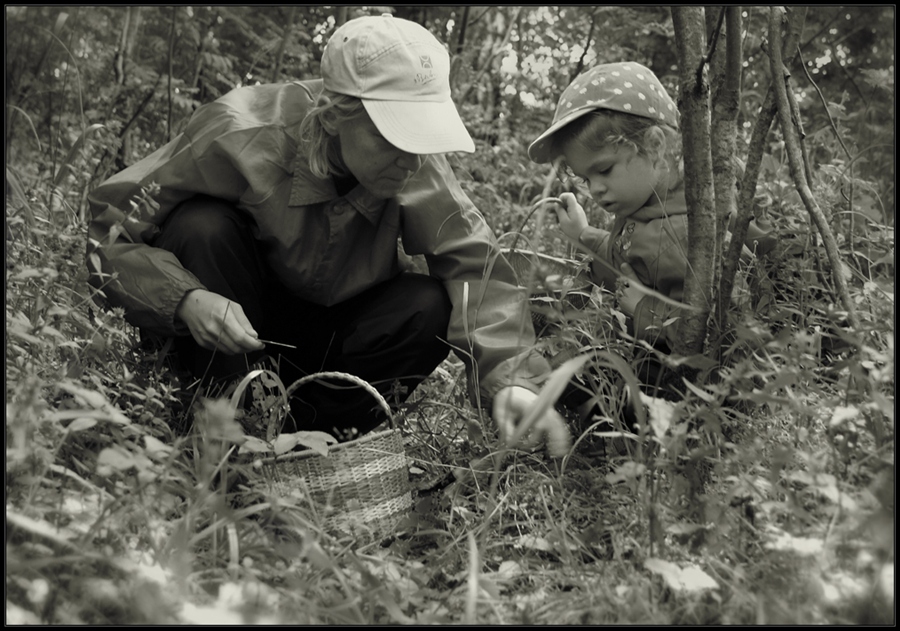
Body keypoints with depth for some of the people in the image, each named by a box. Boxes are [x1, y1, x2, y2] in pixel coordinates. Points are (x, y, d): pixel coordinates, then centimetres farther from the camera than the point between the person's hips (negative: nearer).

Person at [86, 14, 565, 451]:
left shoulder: (414, 166, -18)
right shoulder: (239, 136, -29)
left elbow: (473, 260, -24)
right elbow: (110, 231, -25)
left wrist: (511, 379, -40)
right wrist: (185, 301, -43)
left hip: (323, 337, 3)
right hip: (221, 330, -2)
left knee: (429, 309, -23)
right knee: (203, 228, -31)